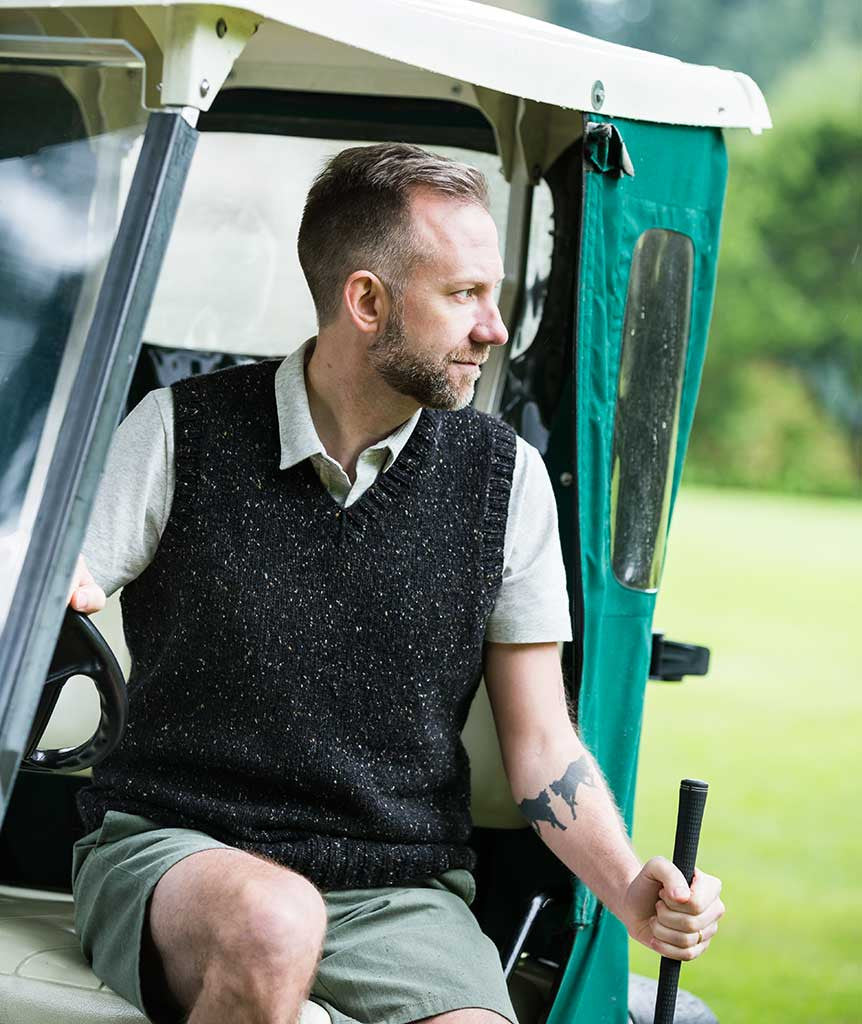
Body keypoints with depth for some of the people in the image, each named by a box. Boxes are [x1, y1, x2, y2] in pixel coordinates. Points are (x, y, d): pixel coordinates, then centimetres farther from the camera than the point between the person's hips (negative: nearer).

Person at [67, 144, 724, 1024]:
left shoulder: (506, 479, 5)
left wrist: (631, 891, -10)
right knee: (273, 925, -36)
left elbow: (540, 742, 8)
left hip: (399, 889, 2)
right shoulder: (180, 433, -1)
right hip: (172, 851, -1)